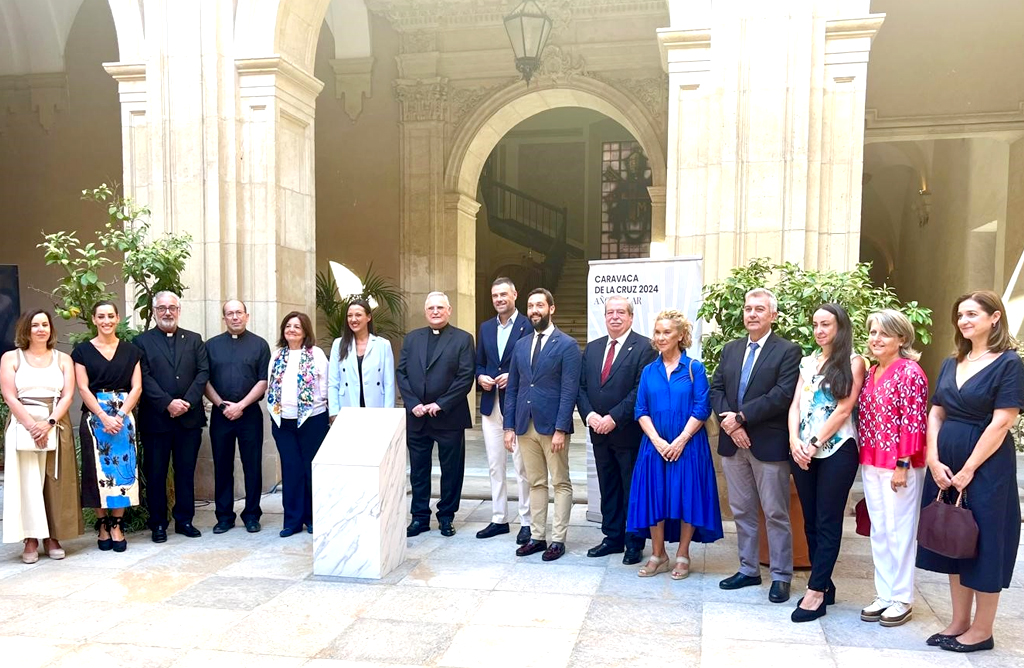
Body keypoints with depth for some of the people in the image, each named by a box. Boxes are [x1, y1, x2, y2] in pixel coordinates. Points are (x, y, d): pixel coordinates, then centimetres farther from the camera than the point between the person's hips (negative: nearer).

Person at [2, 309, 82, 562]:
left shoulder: (63, 359, 9)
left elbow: (68, 396, 0)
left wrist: (48, 423, -14)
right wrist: (32, 426, -14)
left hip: (57, 426, 2)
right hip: (23, 426, -1)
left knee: (55, 482, 2)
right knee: (27, 483, -3)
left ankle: (53, 537, 10)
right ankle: (31, 540, 3)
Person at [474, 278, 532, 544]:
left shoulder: (528, 326, -5)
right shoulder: (486, 327, 14)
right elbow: (479, 363, 17)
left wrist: (513, 377, -17)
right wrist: (481, 377, -3)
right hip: (491, 405, 6)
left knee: (522, 467, 0)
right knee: (495, 466, 11)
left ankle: (526, 522, 10)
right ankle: (499, 519, 21)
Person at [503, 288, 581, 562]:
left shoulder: (567, 345, -5)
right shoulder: (521, 345, 12)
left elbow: (569, 390, -11)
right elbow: (512, 388, 12)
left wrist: (561, 429, -16)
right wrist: (509, 426, 6)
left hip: (553, 425, -5)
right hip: (525, 426, 5)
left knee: (561, 484, 5)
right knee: (535, 483, 12)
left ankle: (558, 539, 12)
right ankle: (537, 536, 20)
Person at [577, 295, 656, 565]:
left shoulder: (644, 347, -8)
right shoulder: (592, 348, 12)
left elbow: (642, 390, -16)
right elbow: (581, 386, 10)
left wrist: (614, 418, -18)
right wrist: (589, 415, -7)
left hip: (629, 432, -6)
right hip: (599, 432, 6)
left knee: (633, 490, 5)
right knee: (608, 489, 15)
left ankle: (634, 543, 16)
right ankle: (613, 538, 26)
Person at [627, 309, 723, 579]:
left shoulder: (694, 368, -1)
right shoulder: (649, 371, 8)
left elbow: (702, 409, -7)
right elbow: (641, 411, 4)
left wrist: (680, 441, -14)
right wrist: (657, 441, -10)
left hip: (688, 446, -3)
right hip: (655, 446, 3)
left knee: (687, 498, 2)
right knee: (654, 497, 4)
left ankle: (682, 556, 17)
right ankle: (658, 556, 18)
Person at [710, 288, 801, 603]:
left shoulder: (788, 351, -5)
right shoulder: (730, 349, 13)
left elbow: (782, 396, -16)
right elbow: (716, 389, 7)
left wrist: (741, 417, -16)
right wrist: (729, 423, -10)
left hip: (769, 444, -5)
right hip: (733, 443, 6)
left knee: (776, 514, 3)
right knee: (742, 511, 14)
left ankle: (781, 576, 15)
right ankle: (748, 570, 26)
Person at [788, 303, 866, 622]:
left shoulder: (853, 362, -2)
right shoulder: (807, 362, 14)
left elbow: (844, 409, -10)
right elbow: (796, 404, 8)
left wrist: (815, 444, -12)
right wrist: (794, 440, -8)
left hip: (837, 450, -6)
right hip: (803, 451, 6)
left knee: (828, 522, -2)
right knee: (811, 521, 9)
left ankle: (816, 592, 0)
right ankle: (824, 585, 19)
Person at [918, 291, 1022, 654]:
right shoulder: (951, 364, 11)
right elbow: (935, 413, 9)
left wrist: (968, 470, -16)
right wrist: (934, 460, -4)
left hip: (986, 466, -6)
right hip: (945, 464, 7)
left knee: (983, 542, 3)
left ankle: (982, 630, 17)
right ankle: (959, 622, 24)